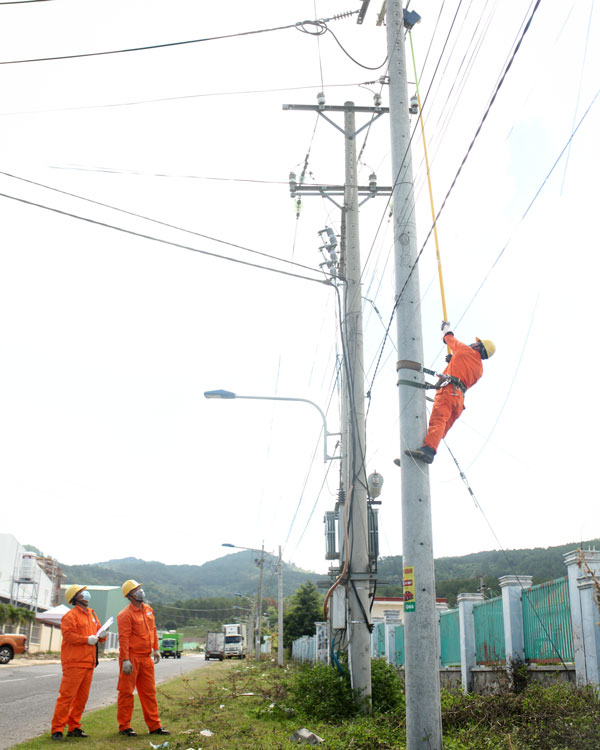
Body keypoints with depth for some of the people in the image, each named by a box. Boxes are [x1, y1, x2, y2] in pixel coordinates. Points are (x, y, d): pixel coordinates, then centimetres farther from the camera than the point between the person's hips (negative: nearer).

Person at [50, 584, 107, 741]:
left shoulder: (91, 614, 18)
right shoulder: (71, 615, -7)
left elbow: (97, 631, 23)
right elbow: (68, 635, -17)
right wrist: (87, 639, -20)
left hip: (89, 662, 8)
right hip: (74, 663, -8)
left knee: (82, 697, 12)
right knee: (67, 696, -7)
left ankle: (74, 727, 21)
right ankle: (57, 729, -1)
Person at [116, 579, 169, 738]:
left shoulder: (148, 610, 11)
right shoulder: (126, 614, -13)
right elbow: (123, 639, -17)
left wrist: (156, 649, 17)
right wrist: (125, 660, -20)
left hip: (146, 658, 7)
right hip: (131, 659, -7)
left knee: (149, 692, 11)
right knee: (126, 693, 2)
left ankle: (154, 726, 17)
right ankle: (124, 726, 12)